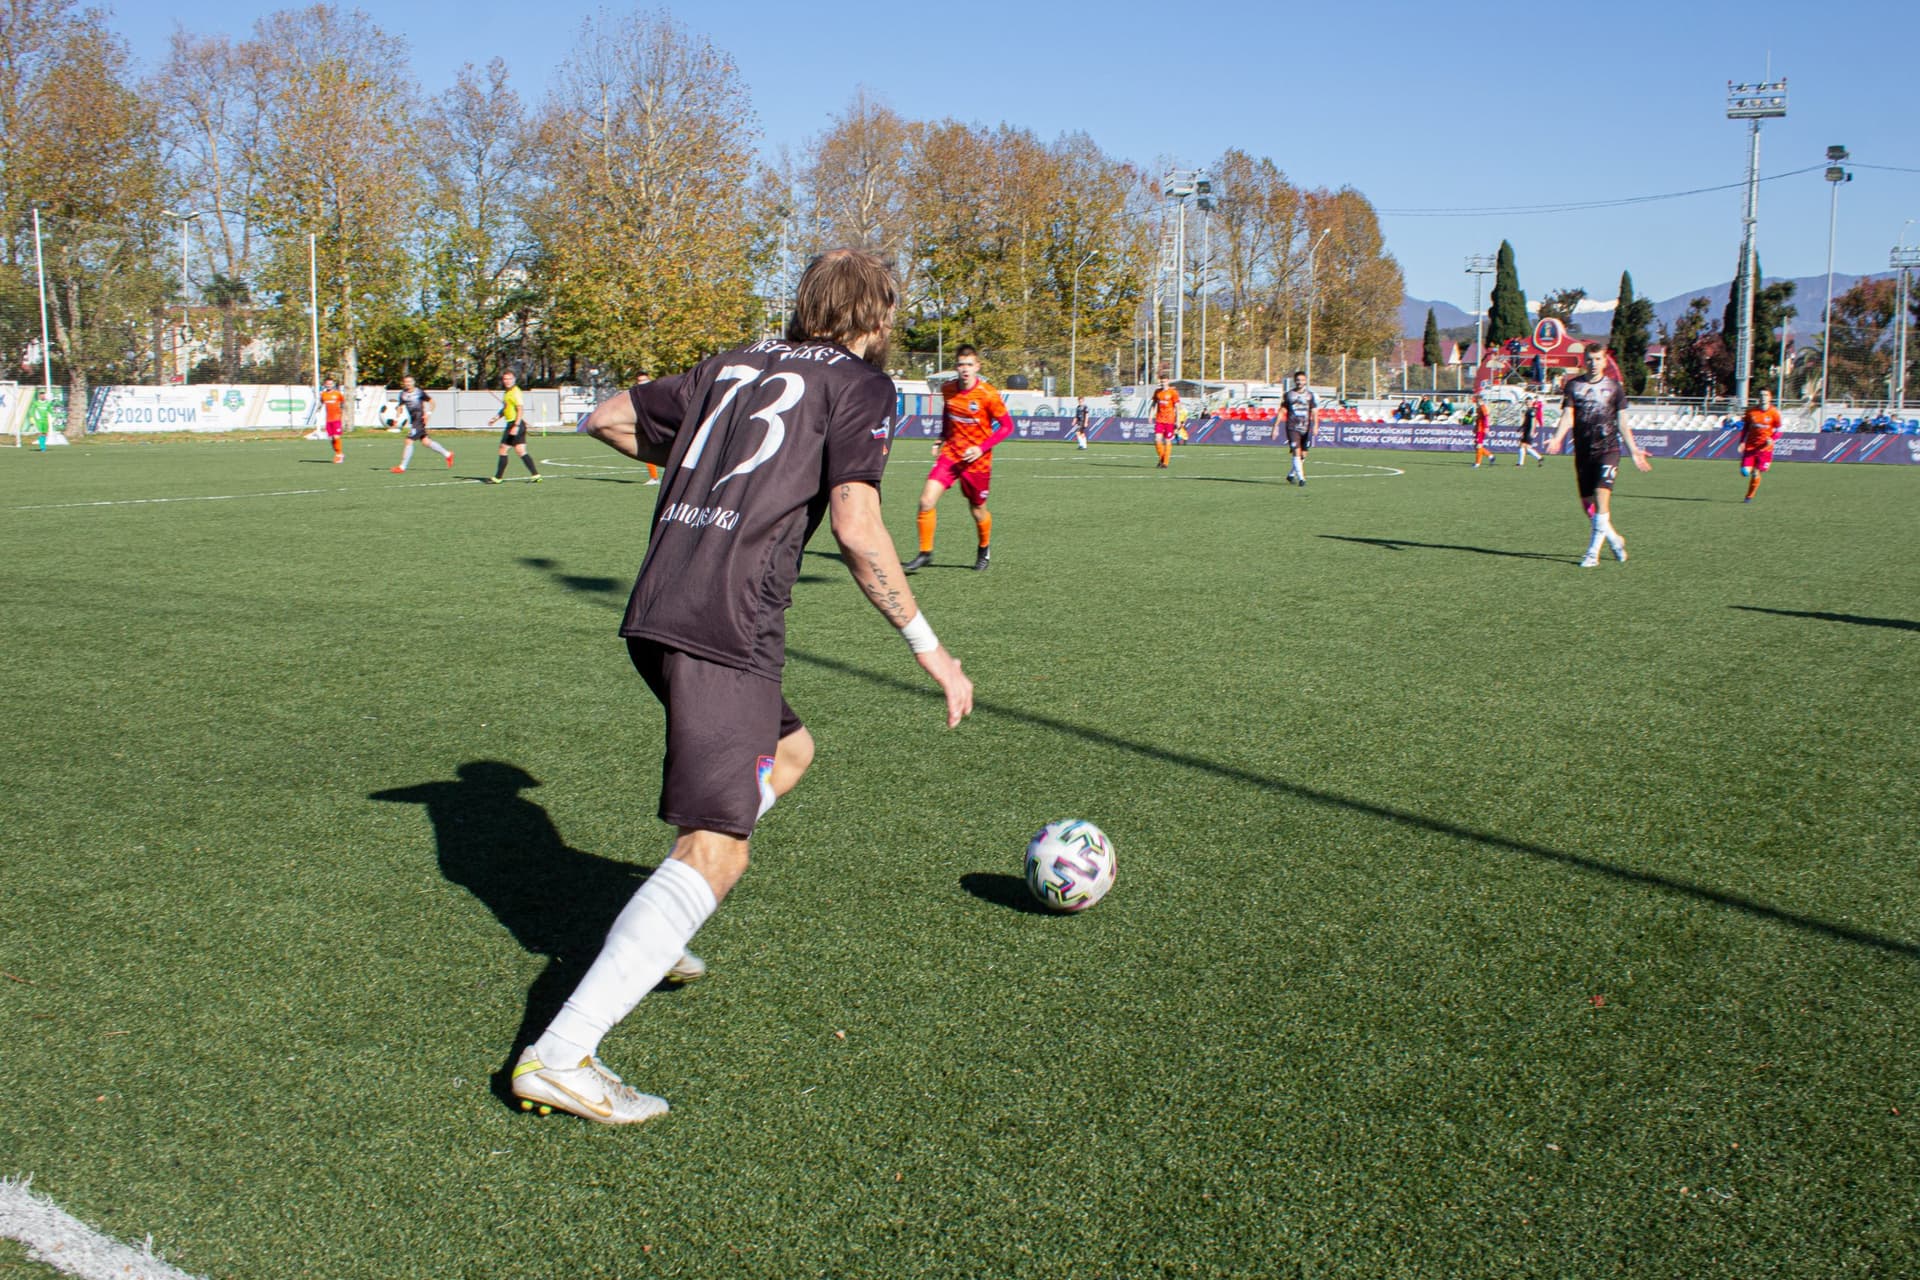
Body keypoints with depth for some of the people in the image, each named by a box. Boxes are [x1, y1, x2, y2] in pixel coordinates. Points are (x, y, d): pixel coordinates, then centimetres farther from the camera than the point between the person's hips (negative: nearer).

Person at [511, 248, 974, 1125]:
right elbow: (856, 530, -11)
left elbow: (607, 419, 25)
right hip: (727, 626, -8)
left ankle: (642, 941, 24)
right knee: (715, 852, -9)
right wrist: (927, 646, -4)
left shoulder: (736, 364, 21)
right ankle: (561, 1056, -17)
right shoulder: (859, 382, 2)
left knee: (787, 752, 27)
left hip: (655, 614, 8)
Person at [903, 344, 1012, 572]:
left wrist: (982, 447, -18)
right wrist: (942, 439, 10)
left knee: (978, 511, 9)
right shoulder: (947, 389, -1)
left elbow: (1007, 426, -9)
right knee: (926, 500, -14)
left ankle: (984, 549, 40)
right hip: (950, 453, 3)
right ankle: (925, 553, 0)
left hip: (976, 460, -3)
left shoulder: (988, 395, -15)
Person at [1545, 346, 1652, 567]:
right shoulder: (1573, 385, 8)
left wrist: (1634, 450, 8)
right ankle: (1614, 539, 27)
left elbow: (1622, 423, 11)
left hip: (1608, 450, -2)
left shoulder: (1614, 387, 7)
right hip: (1583, 452, 2)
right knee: (1587, 503, 3)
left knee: (1602, 496, -18)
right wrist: (1557, 438, -20)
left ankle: (1593, 552, -16)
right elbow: (1568, 416, -1)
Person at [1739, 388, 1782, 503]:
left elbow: (1778, 430, 4)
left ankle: (1749, 497, 15)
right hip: (1750, 446, 2)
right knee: (1745, 472, -11)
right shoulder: (1751, 411, 2)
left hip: (1765, 448, -2)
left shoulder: (1774, 413, -3)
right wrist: (1742, 442, 1)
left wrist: (1772, 439, -16)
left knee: (1756, 473, -2)